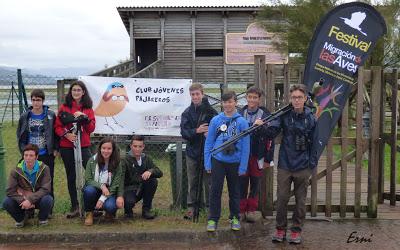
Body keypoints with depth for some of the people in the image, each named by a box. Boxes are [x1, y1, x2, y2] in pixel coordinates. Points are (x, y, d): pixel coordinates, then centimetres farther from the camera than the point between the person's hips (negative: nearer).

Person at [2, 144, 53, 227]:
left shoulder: (44, 169, -15)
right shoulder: (16, 171, -11)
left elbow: (45, 189, -20)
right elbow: (10, 191, -13)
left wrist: (30, 200, -31)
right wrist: (23, 201, -27)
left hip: (38, 199, -1)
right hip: (22, 200, 1)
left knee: (48, 200, -34)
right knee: (6, 202, -26)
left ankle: (43, 218, 1)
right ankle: (20, 218, 7)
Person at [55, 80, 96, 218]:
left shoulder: (88, 109, 7)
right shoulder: (64, 107, 5)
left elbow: (91, 128, 1)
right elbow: (57, 126, 2)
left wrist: (84, 117, -13)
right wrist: (66, 134, -15)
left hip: (84, 146, 0)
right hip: (67, 147, 0)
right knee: (71, 177, 8)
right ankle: (74, 207, 18)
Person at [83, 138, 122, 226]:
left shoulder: (117, 165, -8)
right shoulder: (92, 161, -7)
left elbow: (115, 185, -11)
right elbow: (88, 180, -8)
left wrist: (102, 199, -21)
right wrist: (101, 185, -25)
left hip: (108, 193, -1)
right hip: (94, 190, 1)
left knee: (110, 206, -33)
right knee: (89, 190, -34)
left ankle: (110, 212, 7)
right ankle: (89, 213, -6)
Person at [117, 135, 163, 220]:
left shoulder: (146, 159, 2)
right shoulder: (126, 160, -13)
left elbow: (159, 173, -5)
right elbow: (120, 179, -27)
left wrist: (150, 171, -29)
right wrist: (120, 196, -45)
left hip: (141, 189, 5)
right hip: (129, 189, -5)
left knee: (153, 181, -23)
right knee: (129, 202, -36)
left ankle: (146, 209, -7)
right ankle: (128, 210, 3)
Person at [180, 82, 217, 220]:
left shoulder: (211, 111, -5)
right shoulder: (187, 113, 2)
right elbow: (184, 132, -6)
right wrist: (196, 131, -22)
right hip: (192, 151, 2)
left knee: (208, 181, 6)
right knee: (192, 181, 10)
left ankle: (210, 206, 17)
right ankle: (191, 206, 19)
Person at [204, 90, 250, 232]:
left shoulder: (242, 122, -7)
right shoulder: (216, 120, -2)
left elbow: (245, 145, -6)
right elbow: (209, 142, 2)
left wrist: (243, 166, -9)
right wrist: (207, 163, -2)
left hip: (235, 162, 0)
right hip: (217, 160, 1)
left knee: (234, 191, 14)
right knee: (215, 190, 6)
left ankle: (235, 217, 29)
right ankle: (213, 219, 18)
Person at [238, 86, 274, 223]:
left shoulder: (265, 115, -3)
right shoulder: (240, 114, 5)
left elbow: (270, 139, -3)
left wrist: (268, 159, -5)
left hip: (258, 155, -1)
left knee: (255, 183, 8)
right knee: (242, 183, 4)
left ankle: (252, 210, 19)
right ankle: (241, 210, 14)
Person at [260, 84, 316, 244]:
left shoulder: (311, 118, -1)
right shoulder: (284, 115, -3)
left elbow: (314, 143, 4)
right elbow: (271, 133, -13)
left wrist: (312, 165, 5)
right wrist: (263, 126, -34)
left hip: (302, 167, 1)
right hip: (284, 165, 0)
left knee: (300, 200, 10)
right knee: (282, 198, 5)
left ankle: (296, 230, 23)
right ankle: (280, 229, 19)